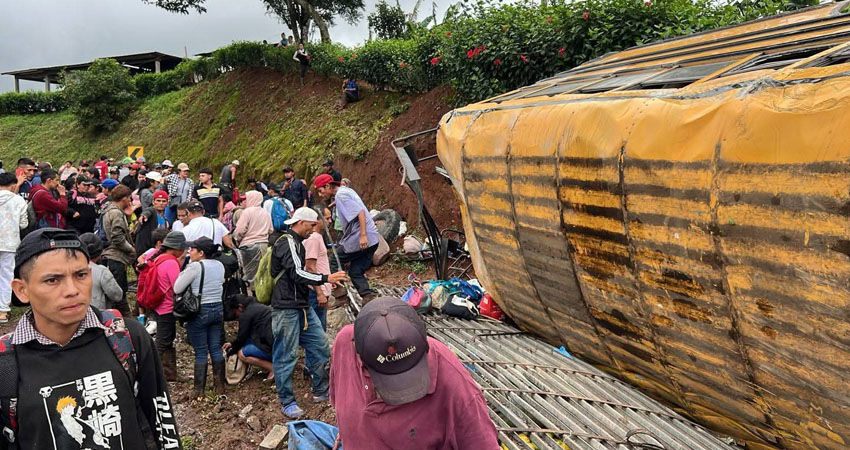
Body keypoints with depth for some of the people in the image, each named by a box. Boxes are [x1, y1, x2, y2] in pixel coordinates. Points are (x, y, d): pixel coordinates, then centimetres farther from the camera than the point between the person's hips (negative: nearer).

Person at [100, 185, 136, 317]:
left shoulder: (110, 211, 18)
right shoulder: (116, 213, -14)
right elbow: (117, 238, -21)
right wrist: (131, 249, -10)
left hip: (111, 257, 11)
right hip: (116, 258, -11)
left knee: (122, 289, 17)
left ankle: (126, 316, 26)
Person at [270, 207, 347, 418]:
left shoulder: (296, 243, 19)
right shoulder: (286, 243, -14)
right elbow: (297, 274, -24)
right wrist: (326, 278, -25)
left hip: (302, 307, 10)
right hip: (286, 308, -10)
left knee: (320, 346, 10)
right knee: (286, 355, -1)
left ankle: (321, 391, 22)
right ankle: (287, 402, 8)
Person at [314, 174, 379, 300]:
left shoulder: (341, 195, -11)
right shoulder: (346, 191, 19)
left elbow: (360, 212, -22)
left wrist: (363, 236, -26)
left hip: (358, 240, -10)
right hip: (372, 240, 10)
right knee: (355, 272, 12)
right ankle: (368, 296, -1)